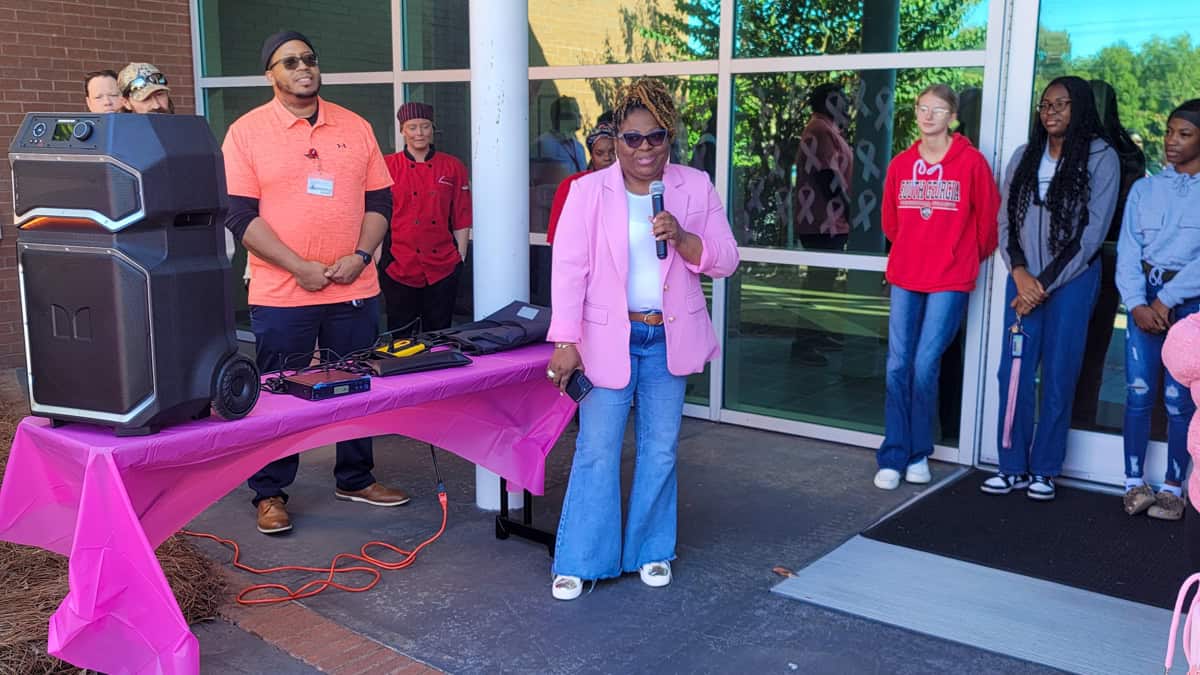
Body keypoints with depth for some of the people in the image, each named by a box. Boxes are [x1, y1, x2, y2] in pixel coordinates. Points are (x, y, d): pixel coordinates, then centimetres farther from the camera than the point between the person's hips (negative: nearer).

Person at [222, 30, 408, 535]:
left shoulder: (355, 128, 7)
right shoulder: (246, 132, -3)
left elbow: (379, 201, 8)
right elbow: (239, 214, -8)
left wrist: (359, 256, -9)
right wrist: (299, 267, -15)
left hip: (355, 289, 3)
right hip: (281, 294, -3)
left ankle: (355, 478, 30)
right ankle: (270, 493, 20)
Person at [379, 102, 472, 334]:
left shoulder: (452, 167, 5)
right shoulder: (387, 166, 1)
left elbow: (461, 220, 8)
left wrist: (460, 259, 3)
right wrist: (380, 260, -2)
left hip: (443, 268, 1)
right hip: (399, 267, -1)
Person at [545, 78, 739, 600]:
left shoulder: (695, 188, 2)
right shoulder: (588, 191, -5)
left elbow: (725, 260, 0)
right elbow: (570, 268, -8)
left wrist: (680, 237, -19)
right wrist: (566, 342, -13)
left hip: (669, 337, 3)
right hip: (608, 337, -2)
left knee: (660, 449, 12)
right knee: (596, 452, 0)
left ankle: (651, 550, 28)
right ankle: (578, 561, 12)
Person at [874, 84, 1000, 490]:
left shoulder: (970, 161, -5)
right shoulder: (901, 164, 7)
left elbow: (988, 216, 3)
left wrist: (972, 257, 14)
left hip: (950, 281, -4)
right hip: (904, 277, 4)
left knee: (925, 366, -7)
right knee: (898, 366, 0)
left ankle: (919, 454, 11)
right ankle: (893, 457, 7)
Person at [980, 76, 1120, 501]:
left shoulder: (1101, 158, -2)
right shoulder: (1025, 157, 10)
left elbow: (1091, 232, -6)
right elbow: (1006, 222, 7)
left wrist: (1045, 283, -8)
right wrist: (1019, 274, -7)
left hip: (1071, 280, -3)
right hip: (1023, 279, 3)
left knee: (1058, 375, 2)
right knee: (1014, 373, 1)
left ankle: (1045, 470, 12)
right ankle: (1013, 466, 10)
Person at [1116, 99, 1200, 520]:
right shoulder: (1144, 189, 10)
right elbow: (1128, 250, 4)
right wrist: (1137, 303, -9)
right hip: (1145, 298, 2)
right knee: (1139, 392, 1)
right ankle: (1134, 483, 9)